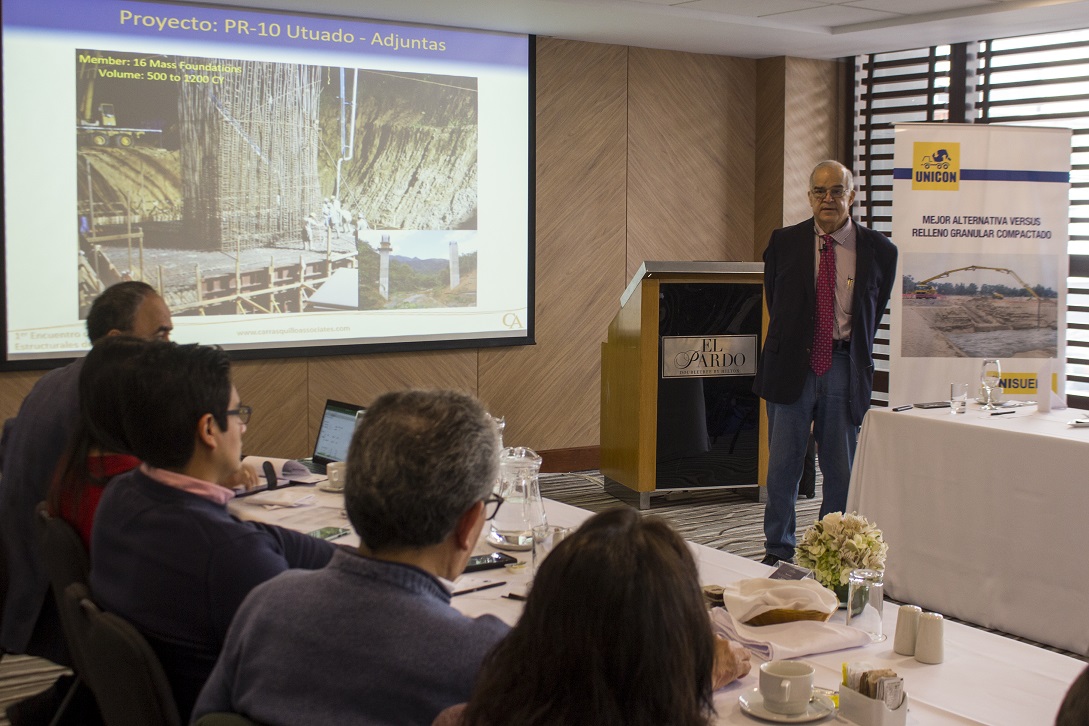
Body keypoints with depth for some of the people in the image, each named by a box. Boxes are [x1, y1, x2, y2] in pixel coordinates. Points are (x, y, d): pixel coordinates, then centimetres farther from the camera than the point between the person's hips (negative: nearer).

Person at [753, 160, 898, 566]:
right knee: (783, 465, 4)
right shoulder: (784, 243, 2)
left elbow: (875, 311, 12)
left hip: (844, 367, 0)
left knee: (841, 469, 7)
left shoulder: (879, 251, 0)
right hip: (791, 365, 0)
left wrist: (850, 349, 11)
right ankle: (778, 552, 17)